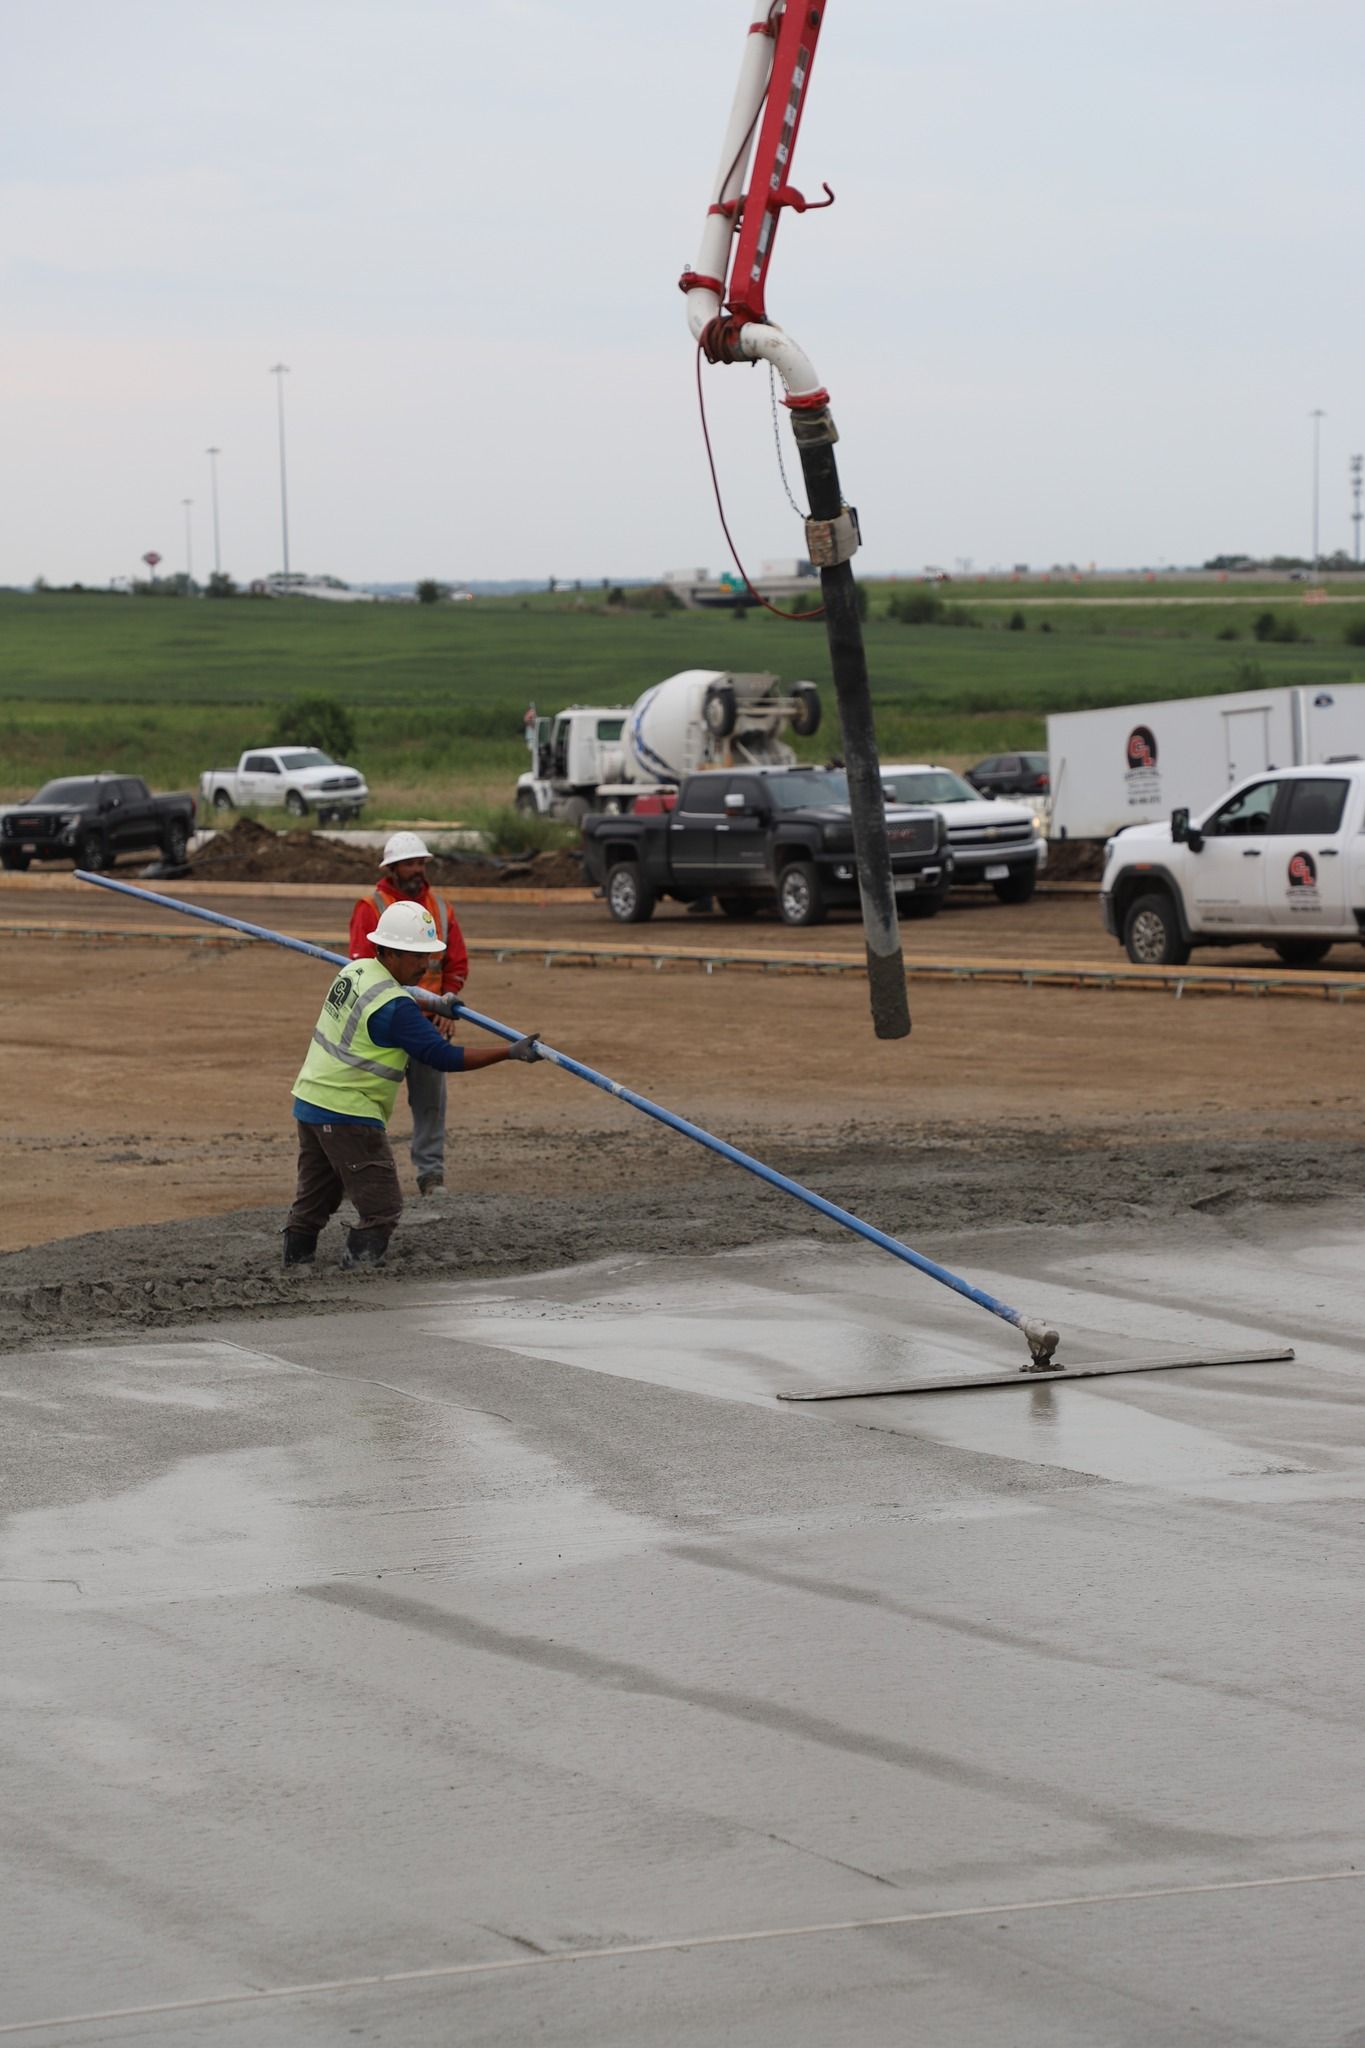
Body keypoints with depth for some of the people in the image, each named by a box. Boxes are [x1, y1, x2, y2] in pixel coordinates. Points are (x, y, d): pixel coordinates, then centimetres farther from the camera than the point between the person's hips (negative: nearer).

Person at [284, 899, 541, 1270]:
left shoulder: (354, 971, 6)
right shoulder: (394, 1007, -21)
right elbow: (444, 1057, -22)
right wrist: (511, 1052, -21)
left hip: (310, 1101, 9)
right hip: (348, 1115, -9)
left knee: (313, 1200, 19)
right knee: (382, 1207, -4)